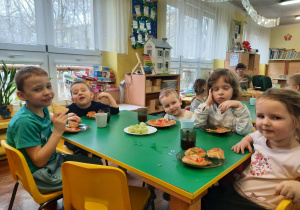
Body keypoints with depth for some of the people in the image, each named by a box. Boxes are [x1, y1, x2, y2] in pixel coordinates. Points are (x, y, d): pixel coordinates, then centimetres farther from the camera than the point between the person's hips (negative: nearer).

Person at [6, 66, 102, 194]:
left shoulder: (43, 109, -3)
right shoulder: (25, 121, -28)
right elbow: (39, 161, -26)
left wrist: (54, 119, 3)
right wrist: (58, 132, -30)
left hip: (53, 160, 9)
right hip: (39, 175, -8)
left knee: (97, 163, 10)